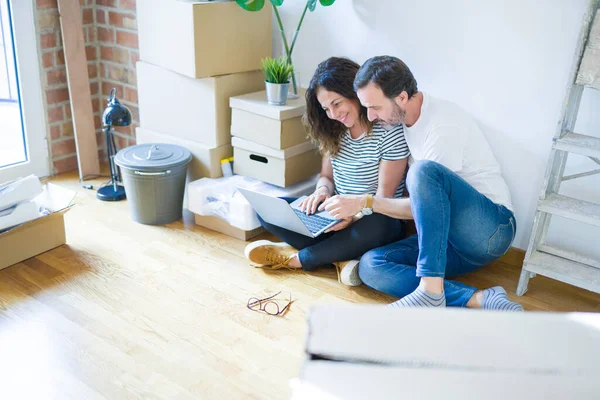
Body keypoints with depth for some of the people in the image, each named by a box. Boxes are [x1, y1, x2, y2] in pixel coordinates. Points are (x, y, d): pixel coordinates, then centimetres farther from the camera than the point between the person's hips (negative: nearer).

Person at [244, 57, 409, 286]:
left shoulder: (389, 130, -15)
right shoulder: (334, 131, 5)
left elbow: (384, 196, -15)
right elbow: (327, 176, 11)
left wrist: (355, 215, -33)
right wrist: (322, 191, -13)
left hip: (371, 219, -6)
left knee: (376, 228, -42)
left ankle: (296, 258, -20)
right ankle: (341, 257, -25)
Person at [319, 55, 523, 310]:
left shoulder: (445, 123, -17)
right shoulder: (398, 121, 8)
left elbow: (426, 206, -17)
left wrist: (365, 202, -19)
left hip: (491, 228, -7)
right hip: (446, 236, 8)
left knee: (424, 170, -34)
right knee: (370, 266, -17)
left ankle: (431, 292, -35)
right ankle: (478, 300, -26)